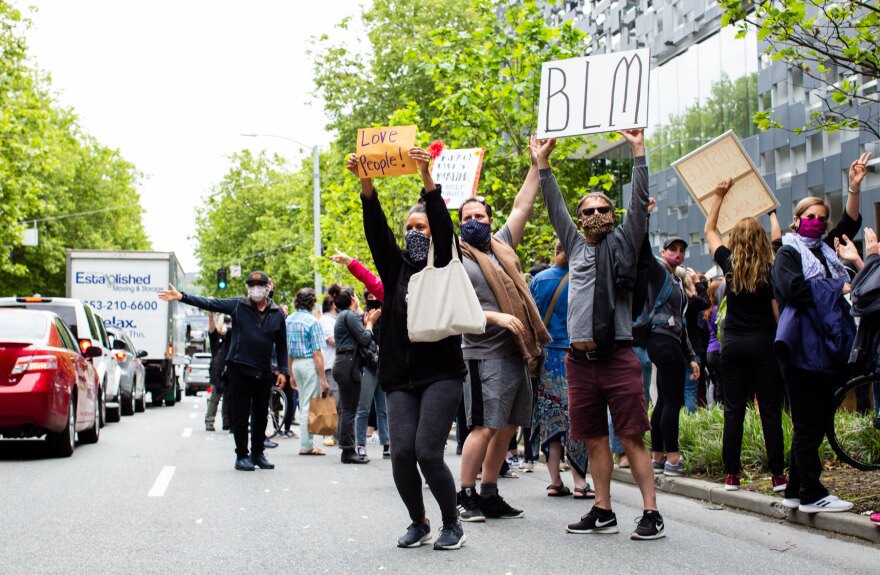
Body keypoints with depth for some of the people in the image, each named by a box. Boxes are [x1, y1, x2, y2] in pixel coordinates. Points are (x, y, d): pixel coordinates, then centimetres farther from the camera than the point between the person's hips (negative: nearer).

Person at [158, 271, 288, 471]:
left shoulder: (277, 314, 6)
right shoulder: (237, 305, 1)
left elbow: (281, 345, 13)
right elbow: (208, 304, -4)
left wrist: (282, 370, 8)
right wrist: (181, 297, -14)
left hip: (263, 372, 2)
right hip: (239, 368, -2)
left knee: (261, 415, 9)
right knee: (241, 413, 1)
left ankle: (258, 453, 24)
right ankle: (241, 455, 10)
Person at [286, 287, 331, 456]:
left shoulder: (289, 320, 8)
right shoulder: (312, 322, -13)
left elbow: (287, 350, 12)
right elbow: (317, 353, -15)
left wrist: (291, 374, 19)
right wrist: (323, 379, -13)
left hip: (295, 364, 7)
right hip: (309, 363, -7)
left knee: (303, 404, 14)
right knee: (309, 405, -2)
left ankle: (306, 443, 15)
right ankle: (306, 446, 0)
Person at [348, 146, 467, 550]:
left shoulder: (444, 267, 4)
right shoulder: (396, 267, 13)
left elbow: (444, 226, -12)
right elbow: (376, 229, 0)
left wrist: (427, 178, -26)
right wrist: (366, 184, -15)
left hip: (441, 373, -4)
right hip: (401, 377, 4)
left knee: (427, 452, -14)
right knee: (401, 453, -9)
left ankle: (452, 525, 7)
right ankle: (418, 523, 14)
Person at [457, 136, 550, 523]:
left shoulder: (502, 246, 15)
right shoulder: (457, 259, -3)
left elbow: (522, 206, 19)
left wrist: (538, 164, 16)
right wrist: (497, 317, -21)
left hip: (516, 353, 7)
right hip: (485, 354, -7)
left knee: (507, 428, 8)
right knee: (485, 427, -11)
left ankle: (489, 494, 17)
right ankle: (465, 497, -2)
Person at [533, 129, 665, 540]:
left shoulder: (622, 244, 8)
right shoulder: (576, 246, 17)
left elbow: (639, 203, 0)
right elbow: (555, 209, 18)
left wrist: (638, 150, -4)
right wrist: (543, 163, 15)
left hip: (617, 356, -4)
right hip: (580, 358, 4)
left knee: (632, 438, -6)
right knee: (594, 440, 8)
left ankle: (652, 514, -4)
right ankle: (603, 512, 15)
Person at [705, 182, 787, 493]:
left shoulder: (729, 264, 2)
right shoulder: (771, 271, -6)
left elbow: (710, 230, 19)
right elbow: (779, 313, -6)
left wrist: (719, 196, 23)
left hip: (733, 344, 3)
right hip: (764, 343, -2)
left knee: (733, 410, 5)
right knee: (770, 411, 0)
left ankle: (731, 475, 7)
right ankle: (778, 475, 3)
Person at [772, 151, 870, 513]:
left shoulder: (826, 250, 20)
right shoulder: (788, 253, 0)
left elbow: (849, 225, 19)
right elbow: (795, 289, -16)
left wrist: (854, 188, 6)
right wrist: (840, 289, -9)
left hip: (826, 346, 8)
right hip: (801, 346, -8)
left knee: (817, 422, 9)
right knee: (808, 423, -8)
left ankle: (796, 491, 16)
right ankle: (812, 495, -6)